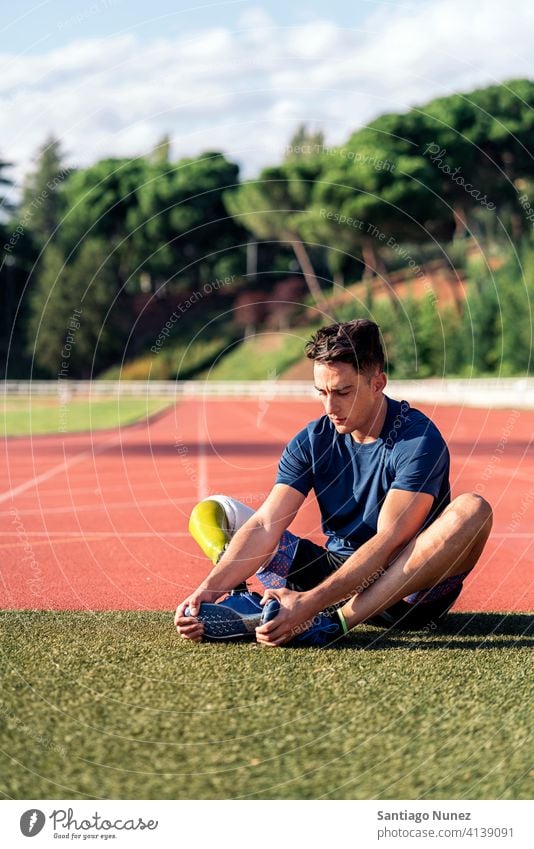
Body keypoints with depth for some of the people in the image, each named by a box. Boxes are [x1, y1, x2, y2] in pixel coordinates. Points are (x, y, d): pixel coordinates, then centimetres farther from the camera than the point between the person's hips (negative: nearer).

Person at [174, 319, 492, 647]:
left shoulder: (418, 440, -17)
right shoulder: (311, 441, -1)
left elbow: (388, 541, -28)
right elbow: (266, 525, -12)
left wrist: (312, 602, -39)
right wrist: (208, 589, -29)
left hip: (406, 592, -5)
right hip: (336, 571, 5)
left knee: (473, 509, -34)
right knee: (210, 511, 1)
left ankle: (336, 622, -42)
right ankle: (243, 601, -35)